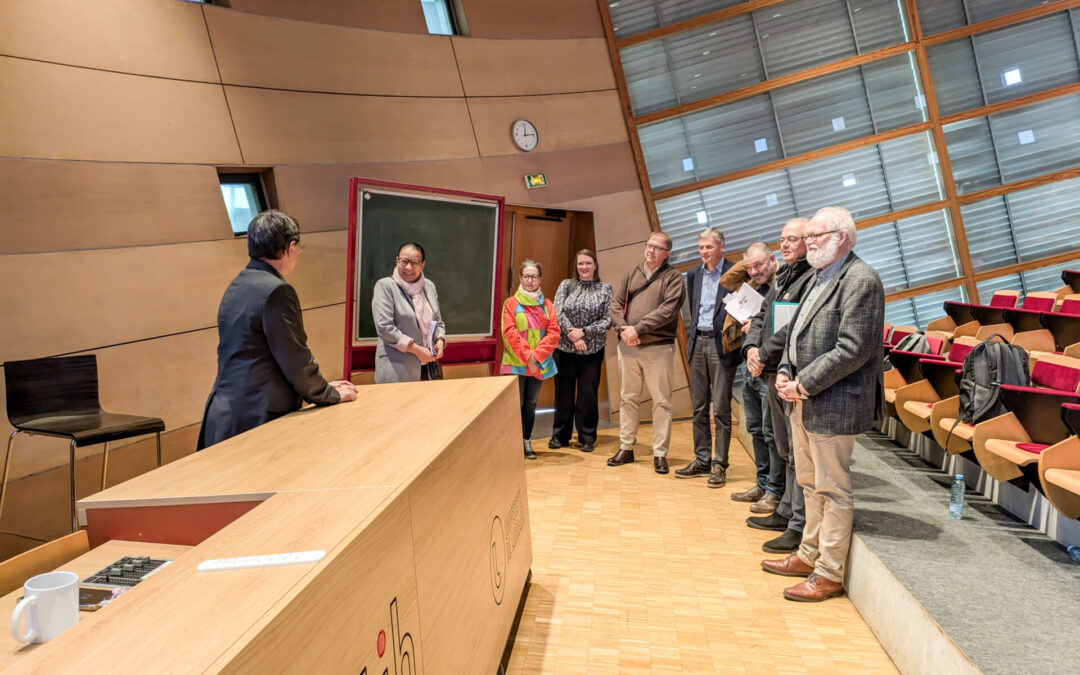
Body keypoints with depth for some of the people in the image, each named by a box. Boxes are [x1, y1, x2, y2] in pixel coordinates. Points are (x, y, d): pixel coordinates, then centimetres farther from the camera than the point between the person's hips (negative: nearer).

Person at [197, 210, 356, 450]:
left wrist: (324, 386, 16)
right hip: (256, 419, -9)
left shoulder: (236, 286, 12)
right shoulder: (277, 291, -17)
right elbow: (296, 360, -15)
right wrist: (333, 394, 2)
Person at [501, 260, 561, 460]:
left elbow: (554, 332, 1)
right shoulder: (511, 303, 1)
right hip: (516, 363, -3)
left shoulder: (547, 305, 9)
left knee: (531, 404, 9)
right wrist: (526, 356, -15)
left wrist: (537, 355, -11)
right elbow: (509, 332, -8)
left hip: (539, 364, 3)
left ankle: (526, 441, 17)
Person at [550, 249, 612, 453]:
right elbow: (557, 312, -5)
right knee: (563, 393, 7)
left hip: (592, 351, 0)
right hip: (564, 349, 1)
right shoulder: (566, 285, 5)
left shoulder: (605, 289, 4)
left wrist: (584, 332, -15)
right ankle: (560, 435, 20)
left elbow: (607, 320, -4)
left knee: (588, 395, 4)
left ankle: (587, 438, 16)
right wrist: (572, 334, -17)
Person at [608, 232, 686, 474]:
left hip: (659, 347, -4)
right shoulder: (632, 274, 13)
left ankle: (660, 454, 9)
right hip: (628, 346, 4)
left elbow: (667, 310, -13)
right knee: (627, 398, 10)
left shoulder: (673, 278, 0)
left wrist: (638, 328, -18)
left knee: (661, 402, 1)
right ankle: (626, 448, 21)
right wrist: (623, 328, -12)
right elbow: (615, 303, 6)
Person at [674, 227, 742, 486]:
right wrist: (690, 334, 12)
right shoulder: (694, 274, 13)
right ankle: (702, 460, 20)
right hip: (698, 343, 6)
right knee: (699, 407, 11)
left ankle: (719, 465, 6)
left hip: (722, 344, -6)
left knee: (721, 409, -2)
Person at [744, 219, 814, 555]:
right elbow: (762, 316, 18)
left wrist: (765, 355, -15)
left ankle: (800, 527, 4)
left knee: (798, 454, -4)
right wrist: (752, 347, 0)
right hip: (774, 375, 10)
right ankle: (786, 512, 32)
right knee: (784, 449, 19)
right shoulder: (782, 277, 17)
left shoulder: (814, 278, -15)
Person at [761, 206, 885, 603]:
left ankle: (829, 575, 12)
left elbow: (853, 349, -21)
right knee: (811, 484, 19)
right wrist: (785, 371, 4)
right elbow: (795, 333, 21)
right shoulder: (819, 279, 16)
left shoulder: (861, 280, -14)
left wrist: (805, 384, -17)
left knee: (832, 490, 1)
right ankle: (809, 555, 33)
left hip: (833, 405, -9)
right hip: (804, 402, 9)